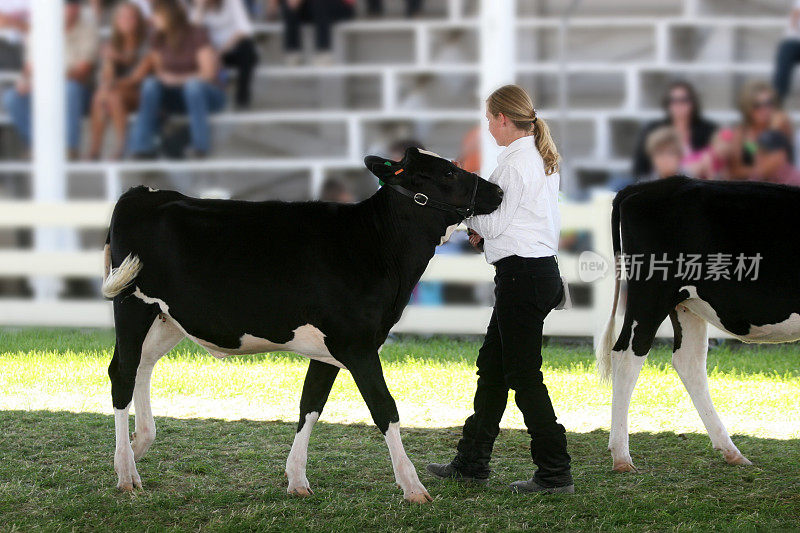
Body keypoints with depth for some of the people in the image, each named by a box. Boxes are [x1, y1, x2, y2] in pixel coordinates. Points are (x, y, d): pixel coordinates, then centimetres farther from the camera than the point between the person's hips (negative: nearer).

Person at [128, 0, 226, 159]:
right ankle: (143, 145, -27)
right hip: (177, 95, 5)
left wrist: (178, 79, -22)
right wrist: (164, 77, -14)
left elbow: (209, 73, -17)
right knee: (150, 84, -24)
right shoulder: (159, 40, 2)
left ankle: (201, 144, -30)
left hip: (208, 93, -5)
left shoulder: (197, 35, -15)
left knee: (193, 85, -39)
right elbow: (159, 70, 9)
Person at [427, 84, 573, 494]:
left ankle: (555, 472, -3)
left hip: (522, 273, -10)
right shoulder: (541, 159, 14)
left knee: (524, 376, -5)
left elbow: (493, 224, -13)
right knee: (491, 366, 16)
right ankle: (472, 462, 24)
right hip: (543, 266, 10)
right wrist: (487, 230, 12)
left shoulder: (514, 163, -15)